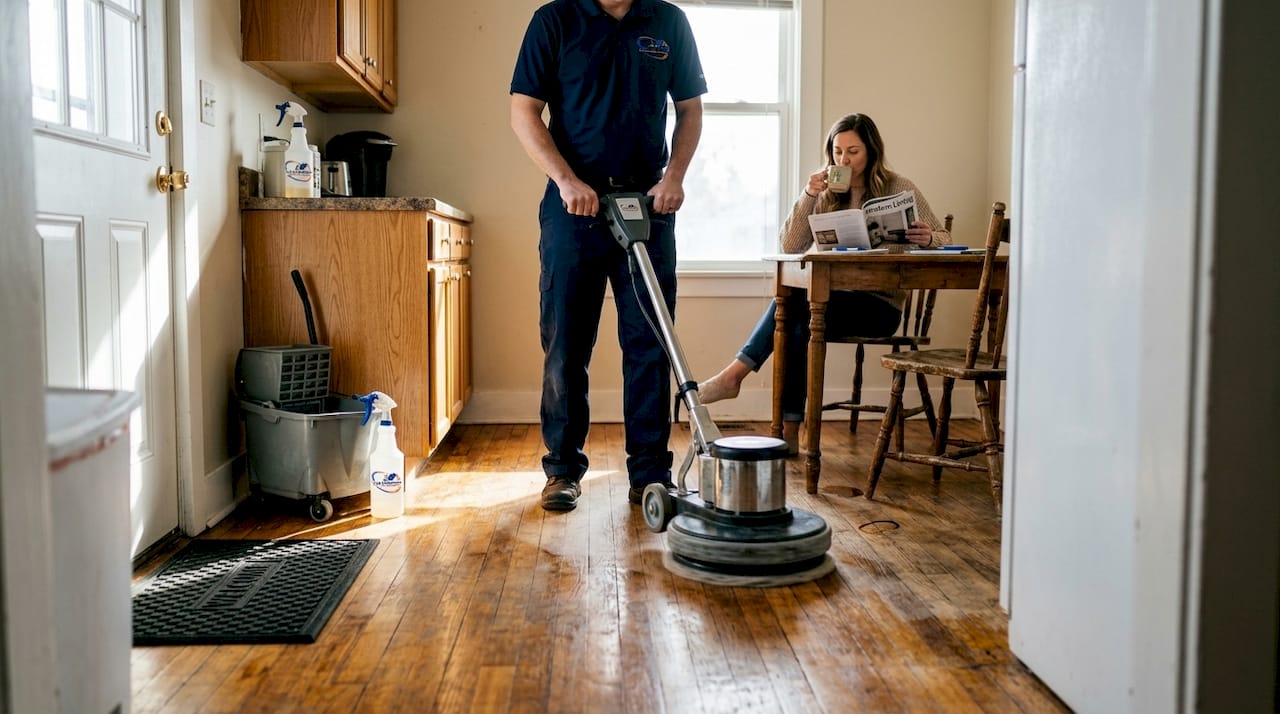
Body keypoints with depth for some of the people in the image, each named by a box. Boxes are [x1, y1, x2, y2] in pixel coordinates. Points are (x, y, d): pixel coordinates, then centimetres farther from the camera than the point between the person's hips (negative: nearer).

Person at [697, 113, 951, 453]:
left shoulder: (899, 189, 0)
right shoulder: (826, 193, 8)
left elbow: (943, 240, 0)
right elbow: (790, 247, 0)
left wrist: (927, 238, -24)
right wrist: (807, 196, -12)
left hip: (880, 304, -4)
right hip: (835, 299, 4)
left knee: (794, 301, -30)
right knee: (799, 322, -31)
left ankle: (734, 374, -24)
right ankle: (789, 432, -25)